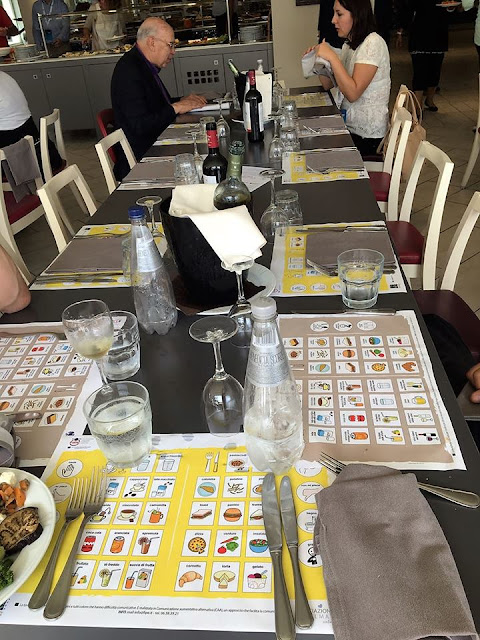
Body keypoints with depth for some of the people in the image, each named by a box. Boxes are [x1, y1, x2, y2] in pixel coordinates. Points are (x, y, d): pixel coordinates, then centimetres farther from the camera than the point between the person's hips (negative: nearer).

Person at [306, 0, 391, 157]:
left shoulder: (373, 43, -16)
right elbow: (329, 85, 11)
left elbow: (352, 93, -24)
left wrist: (332, 57, -23)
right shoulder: (349, 44, 12)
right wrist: (317, 60, -3)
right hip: (349, 126, 8)